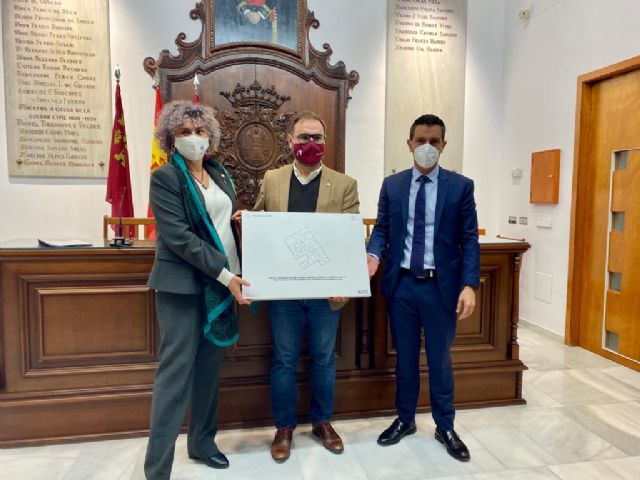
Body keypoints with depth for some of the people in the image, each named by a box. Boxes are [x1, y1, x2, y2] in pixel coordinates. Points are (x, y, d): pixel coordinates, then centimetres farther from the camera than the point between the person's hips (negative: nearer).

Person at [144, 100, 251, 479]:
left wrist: (235, 272, 1)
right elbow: (178, 237, -17)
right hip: (184, 285, -6)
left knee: (210, 368, 14)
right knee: (176, 371, -2)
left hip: (222, 282, 6)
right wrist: (225, 275, -21)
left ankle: (202, 443, 31)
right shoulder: (165, 177, -8)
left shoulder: (220, 174, 13)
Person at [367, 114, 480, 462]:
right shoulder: (392, 185, 4)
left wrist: (469, 285, -14)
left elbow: (469, 240, -4)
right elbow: (382, 229, 5)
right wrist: (374, 255, -16)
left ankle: (445, 427, 32)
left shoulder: (460, 186, -2)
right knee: (405, 357, 15)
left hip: (441, 286, -1)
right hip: (401, 284, 2)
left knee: (440, 359, 12)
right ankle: (405, 419, 35)